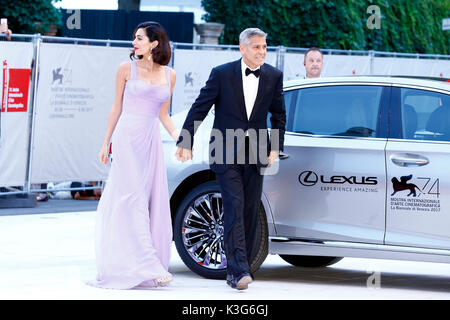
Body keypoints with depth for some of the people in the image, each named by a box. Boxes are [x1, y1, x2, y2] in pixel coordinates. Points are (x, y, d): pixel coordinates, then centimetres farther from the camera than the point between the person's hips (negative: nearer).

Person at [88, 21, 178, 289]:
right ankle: (146, 267, -13)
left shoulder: (169, 75, 9)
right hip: (127, 138, -4)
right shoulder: (127, 69, 1)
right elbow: (117, 107, 6)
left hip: (151, 140, 4)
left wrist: (177, 135, -2)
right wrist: (106, 142, 4)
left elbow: (163, 114, 14)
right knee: (133, 200, -9)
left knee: (154, 202, 2)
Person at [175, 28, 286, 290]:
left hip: (256, 153, 4)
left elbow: (279, 115, 13)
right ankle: (239, 271, -19)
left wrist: (276, 148, 6)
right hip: (227, 152, -4)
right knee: (234, 207, -13)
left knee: (251, 211, 5)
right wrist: (186, 142, -4)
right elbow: (199, 108, -1)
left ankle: (237, 268, 15)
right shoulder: (222, 74, -5)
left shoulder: (274, 76, 4)